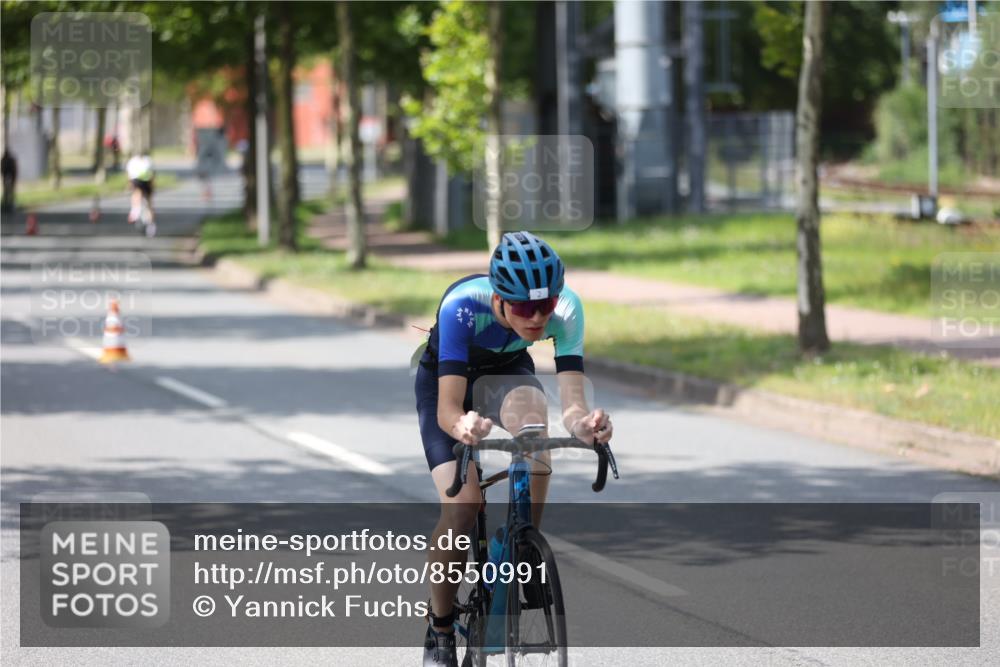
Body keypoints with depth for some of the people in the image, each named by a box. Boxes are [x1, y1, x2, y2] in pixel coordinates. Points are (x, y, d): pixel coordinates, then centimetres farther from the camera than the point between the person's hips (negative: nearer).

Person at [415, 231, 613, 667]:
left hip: (506, 372, 2)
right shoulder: (462, 306, -39)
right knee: (462, 505, -20)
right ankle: (439, 628, 2)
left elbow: (571, 402, -37)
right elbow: (448, 409, -43)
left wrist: (583, 422, -61)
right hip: (443, 377, -2)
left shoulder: (565, 307, -32)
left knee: (534, 426, -34)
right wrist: (462, 426, -66)